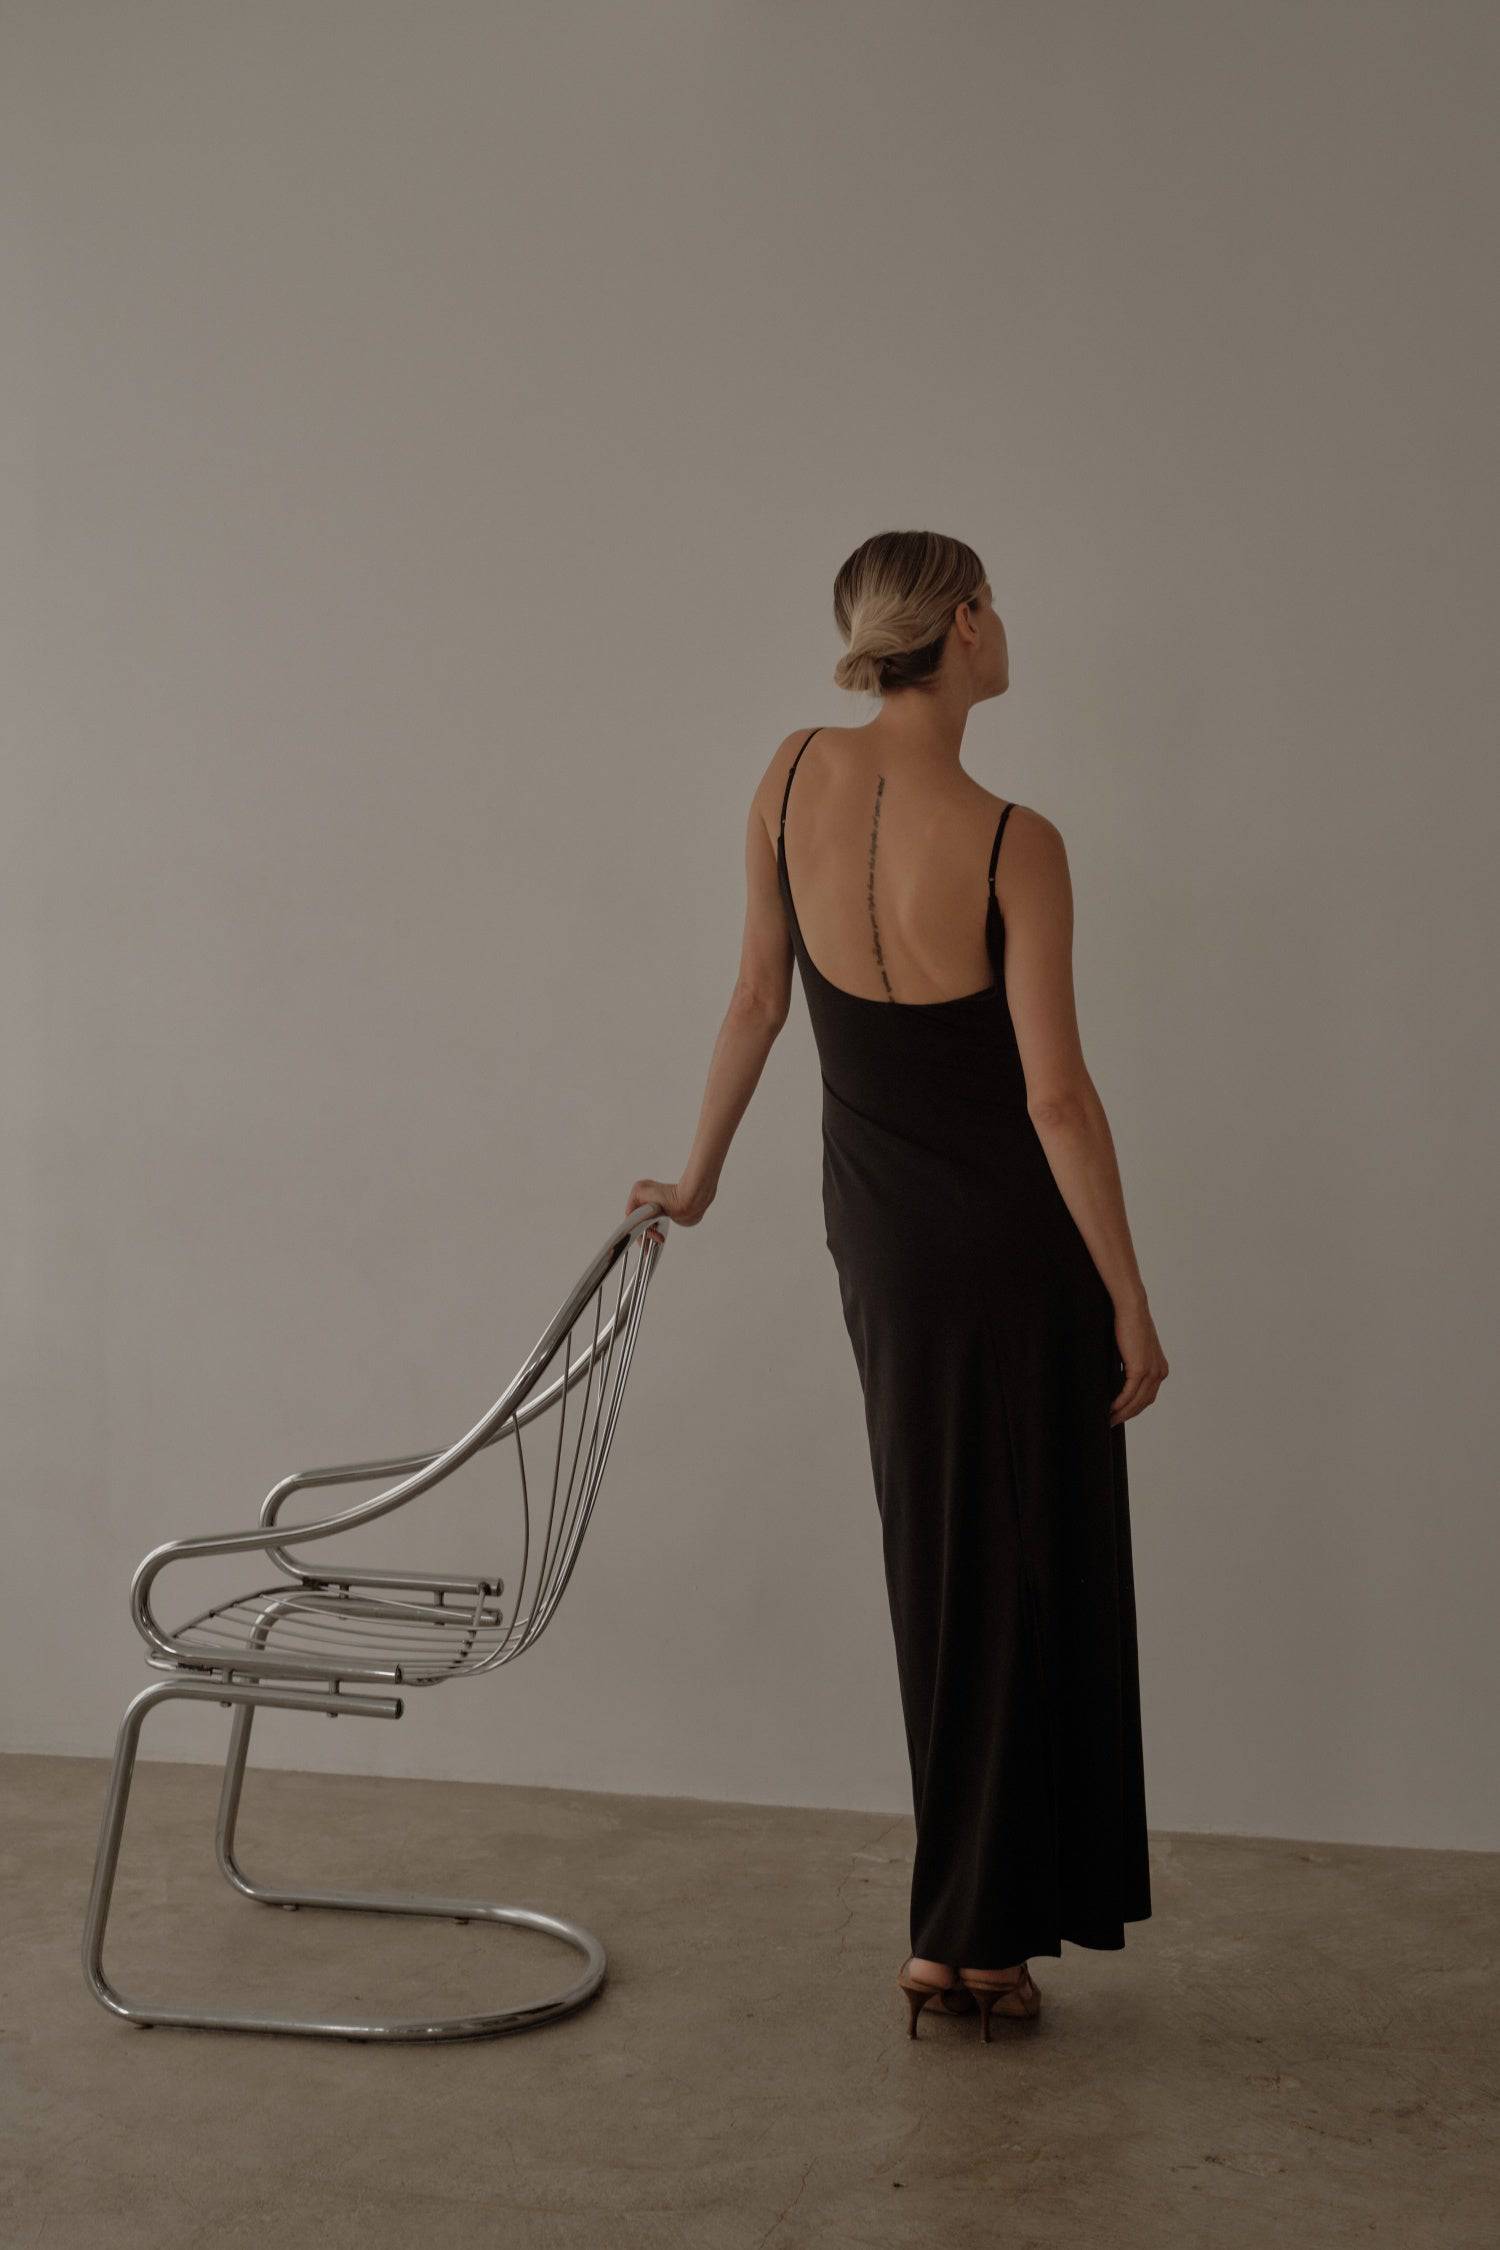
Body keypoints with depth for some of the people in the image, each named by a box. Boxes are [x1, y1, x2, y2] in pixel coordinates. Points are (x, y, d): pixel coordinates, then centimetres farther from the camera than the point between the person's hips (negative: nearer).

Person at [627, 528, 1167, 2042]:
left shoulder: (795, 778, -4)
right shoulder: (1011, 844, -19)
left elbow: (757, 997, 3)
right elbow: (1055, 1096, -18)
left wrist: (698, 1174, 15)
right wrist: (1130, 1301, -10)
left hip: (878, 1233, 6)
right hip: (1014, 1236, -6)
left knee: (942, 1564, 17)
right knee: (1026, 1570, 7)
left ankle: (970, 1920, 27)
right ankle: (966, 1936, 14)